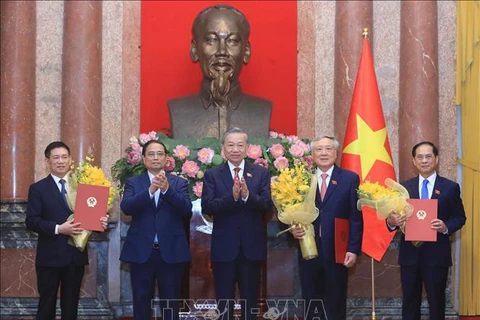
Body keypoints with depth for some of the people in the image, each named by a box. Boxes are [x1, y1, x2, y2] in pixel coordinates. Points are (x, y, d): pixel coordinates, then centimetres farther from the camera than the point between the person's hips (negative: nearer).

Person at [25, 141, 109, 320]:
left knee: (71, 305, 11)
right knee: (47, 305, 3)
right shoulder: (38, 188, -1)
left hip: (76, 255, 4)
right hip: (50, 256, -4)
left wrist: (100, 222, -12)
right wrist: (58, 228, -20)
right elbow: (31, 221, -9)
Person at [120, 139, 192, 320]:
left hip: (171, 252, 0)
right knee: (141, 303, 5)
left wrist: (167, 189, -23)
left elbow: (186, 210, -9)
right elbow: (126, 207, -11)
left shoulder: (179, 183, 6)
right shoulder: (133, 183, 6)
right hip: (141, 251, 0)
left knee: (171, 304, 5)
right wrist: (150, 190, -25)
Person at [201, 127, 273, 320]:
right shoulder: (212, 175, 1)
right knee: (224, 302, 7)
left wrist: (247, 196, -26)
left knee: (250, 301, 10)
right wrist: (232, 197, -26)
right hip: (224, 247, -1)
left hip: (252, 246, 1)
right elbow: (206, 207, -11)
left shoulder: (261, 173, 4)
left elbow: (267, 204, -7)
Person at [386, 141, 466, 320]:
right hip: (409, 254, 2)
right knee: (410, 303, 9)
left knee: (437, 302, 7)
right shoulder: (404, 187, 6)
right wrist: (391, 221, -19)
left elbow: (460, 217, 2)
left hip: (437, 254, -2)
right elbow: (396, 216, 5)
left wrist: (446, 227, -18)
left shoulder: (450, 187, 1)